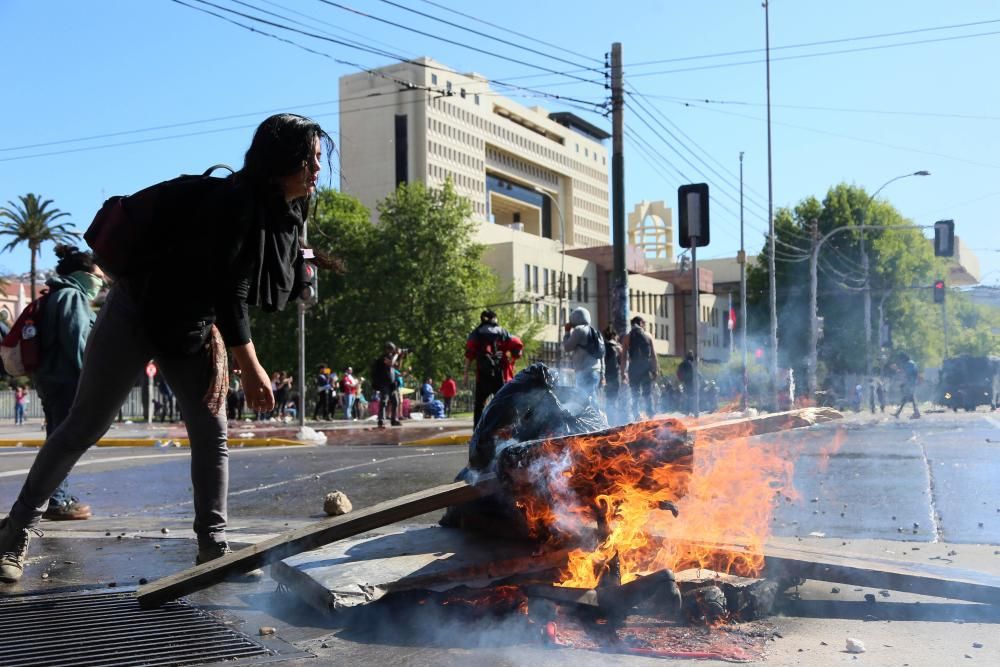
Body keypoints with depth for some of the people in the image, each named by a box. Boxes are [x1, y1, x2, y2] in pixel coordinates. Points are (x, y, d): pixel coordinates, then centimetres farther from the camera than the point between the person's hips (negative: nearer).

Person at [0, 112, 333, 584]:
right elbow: (228, 292, -27)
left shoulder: (287, 218, 1)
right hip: (139, 314, -8)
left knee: (212, 437, 1)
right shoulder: (235, 203, -25)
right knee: (84, 427, 1)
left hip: (194, 329, 8)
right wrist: (252, 371, -25)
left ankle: (213, 546, 8)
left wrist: (217, 339, -3)